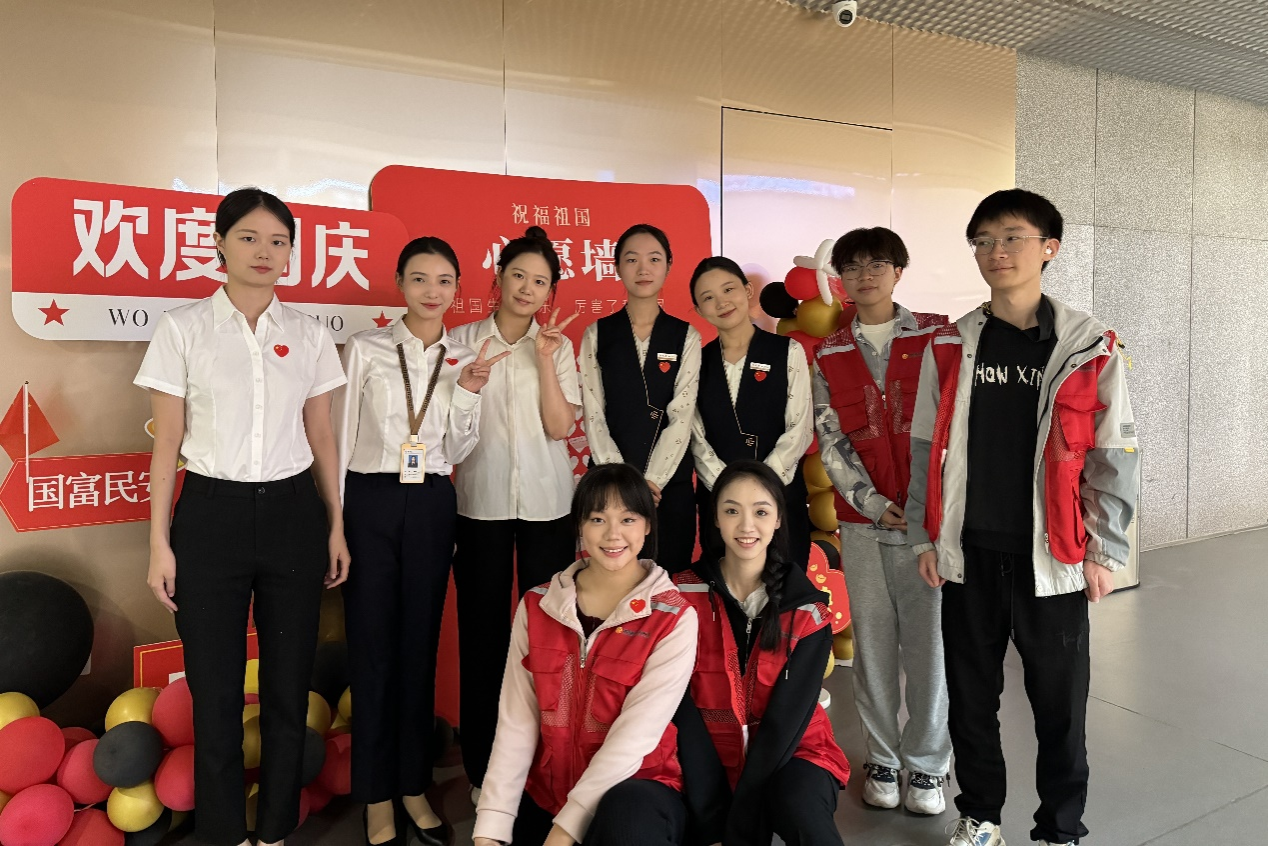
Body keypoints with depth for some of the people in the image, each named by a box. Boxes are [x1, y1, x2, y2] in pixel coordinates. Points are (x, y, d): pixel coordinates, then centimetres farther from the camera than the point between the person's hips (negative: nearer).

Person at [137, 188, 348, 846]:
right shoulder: (183, 328, 0)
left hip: (292, 514, 2)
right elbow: (167, 440, 0)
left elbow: (321, 437, 8)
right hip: (212, 514, -1)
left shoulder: (309, 335, 5)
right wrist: (159, 542, -2)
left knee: (288, 684, 9)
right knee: (215, 688, 7)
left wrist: (336, 526, 7)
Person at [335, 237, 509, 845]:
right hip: (370, 502, -2)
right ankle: (376, 795, 21)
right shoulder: (365, 349, -1)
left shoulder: (464, 359, 7)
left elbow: (455, 451, 6)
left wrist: (468, 392, -9)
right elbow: (340, 435, 1)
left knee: (420, 643, 10)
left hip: (431, 505, 2)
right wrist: (334, 519, -1)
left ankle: (414, 784, 27)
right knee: (372, 644, 4)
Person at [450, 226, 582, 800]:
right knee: (482, 628, 6)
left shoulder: (558, 346, 6)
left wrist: (545, 360, -11)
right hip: (480, 500, 0)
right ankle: (483, 767, 21)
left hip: (545, 501, 0)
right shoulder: (462, 341, 4)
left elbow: (561, 426, -5)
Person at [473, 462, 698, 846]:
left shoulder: (674, 618, -11)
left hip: (633, 786, -3)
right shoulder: (536, 606, -1)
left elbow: (636, 733, -17)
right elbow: (515, 721, -5)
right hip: (545, 788, 4)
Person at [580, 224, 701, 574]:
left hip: (670, 483, 0)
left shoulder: (686, 336, 3)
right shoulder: (597, 334, 3)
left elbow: (681, 417, -4)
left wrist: (652, 482, -13)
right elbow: (593, 416, -2)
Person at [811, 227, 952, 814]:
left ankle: (927, 763, 21)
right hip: (863, 518, 1)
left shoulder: (936, 336, 5)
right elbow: (830, 441, 2)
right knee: (872, 640, 8)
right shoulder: (829, 356, 8)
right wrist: (874, 504, -8)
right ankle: (882, 756, 26)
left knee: (929, 638, 3)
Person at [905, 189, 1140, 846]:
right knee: (970, 695, 13)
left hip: (1052, 558, -2)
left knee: (1060, 704, 10)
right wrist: (925, 537, 3)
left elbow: (1113, 457, -1)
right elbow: (927, 450, 5)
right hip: (969, 556, 2)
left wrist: (1105, 551, -3)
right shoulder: (950, 347, 3)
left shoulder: (1090, 347, -3)